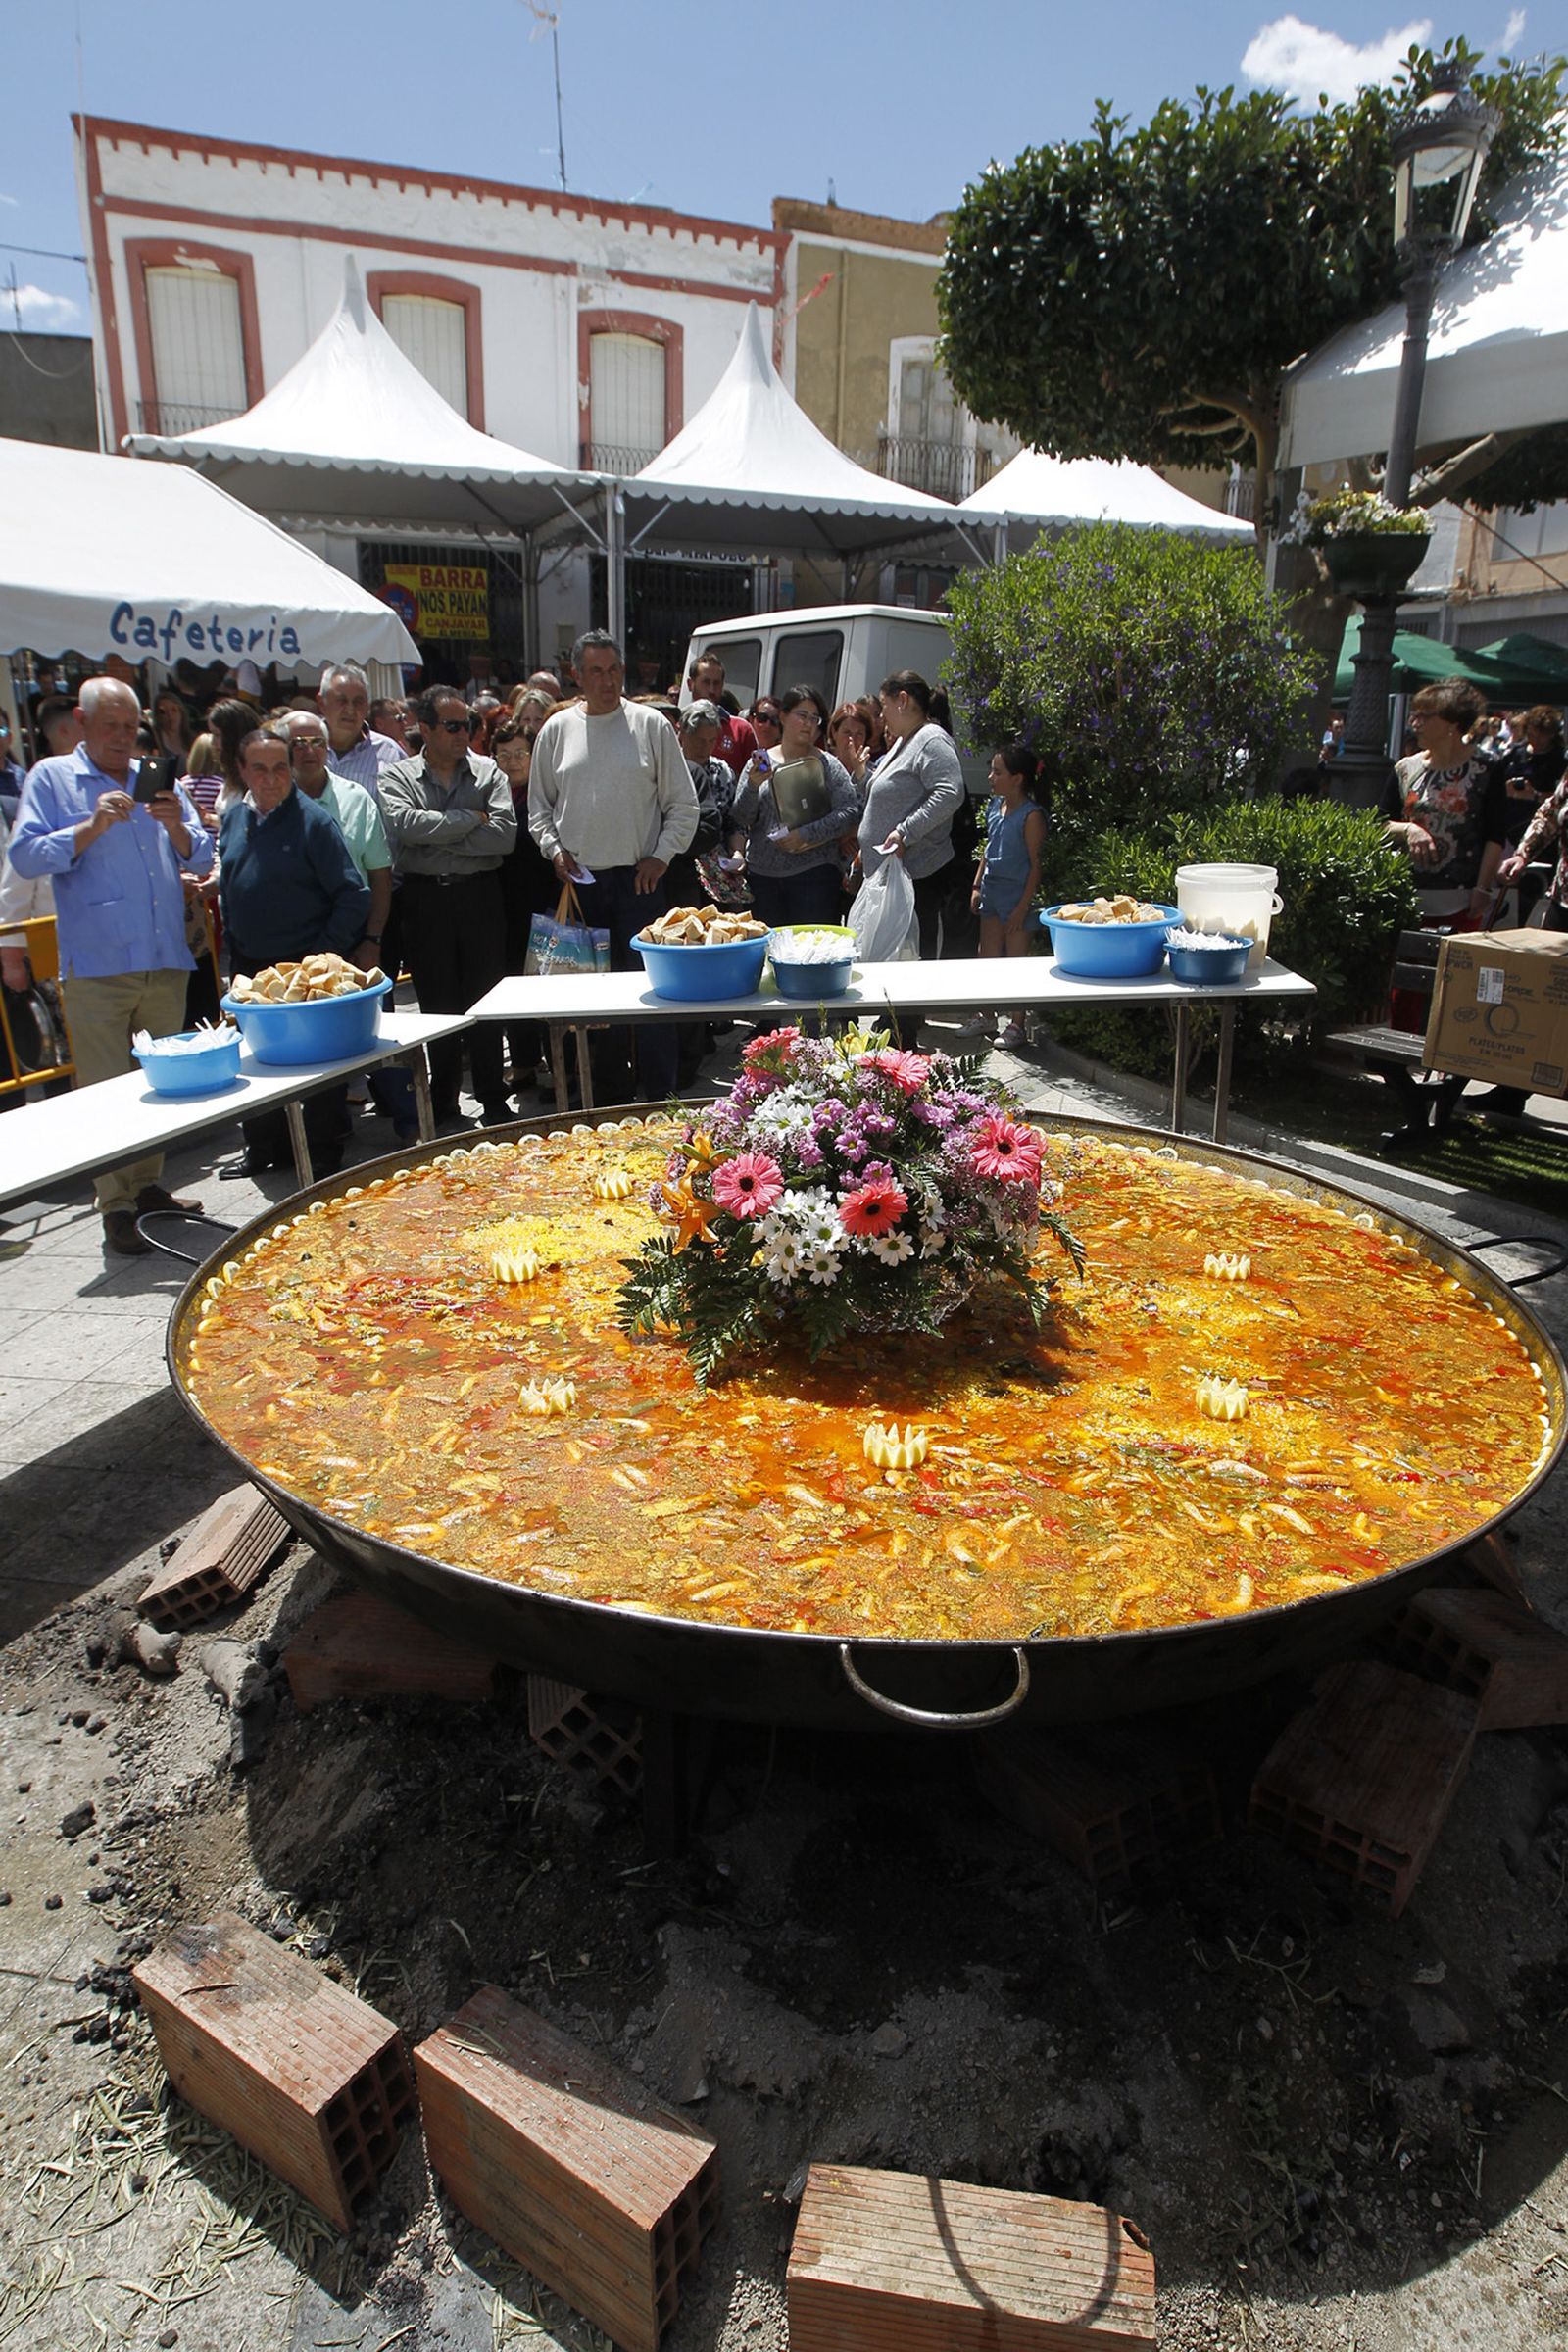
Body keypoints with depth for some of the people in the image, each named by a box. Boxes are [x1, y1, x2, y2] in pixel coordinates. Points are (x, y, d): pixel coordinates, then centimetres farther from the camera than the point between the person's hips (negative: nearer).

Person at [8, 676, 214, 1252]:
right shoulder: (50, 779, 5)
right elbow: (25, 857, -6)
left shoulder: (157, 779, 15)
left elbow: (200, 859, 10)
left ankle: (148, 1186, 24)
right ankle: (116, 1207, 4)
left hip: (166, 962, 4)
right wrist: (92, 827, -16)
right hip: (97, 966, -4)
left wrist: (177, 826, -9)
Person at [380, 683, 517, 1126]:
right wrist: (471, 819, -11)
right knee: (438, 1004, 7)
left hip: (480, 895, 0)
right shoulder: (398, 776, 4)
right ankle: (443, 1102, 19)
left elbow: (504, 833, -9)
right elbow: (405, 824, -16)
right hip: (425, 899, 0)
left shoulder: (487, 771, 6)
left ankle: (493, 1102, 13)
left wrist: (438, 839, -11)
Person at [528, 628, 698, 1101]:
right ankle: (607, 1087, 20)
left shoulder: (650, 725, 2)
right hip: (579, 881, 3)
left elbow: (683, 803, 4)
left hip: (638, 880, -2)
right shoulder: (557, 730, 8)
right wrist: (553, 848, 0)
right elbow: (539, 804, 16)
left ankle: (658, 1094, 0)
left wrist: (662, 855, -4)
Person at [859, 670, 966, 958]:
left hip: (916, 873, -10)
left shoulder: (932, 741, -11)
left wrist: (905, 832, -24)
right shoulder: (902, 742, 20)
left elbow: (950, 794, -24)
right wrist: (866, 848, 25)